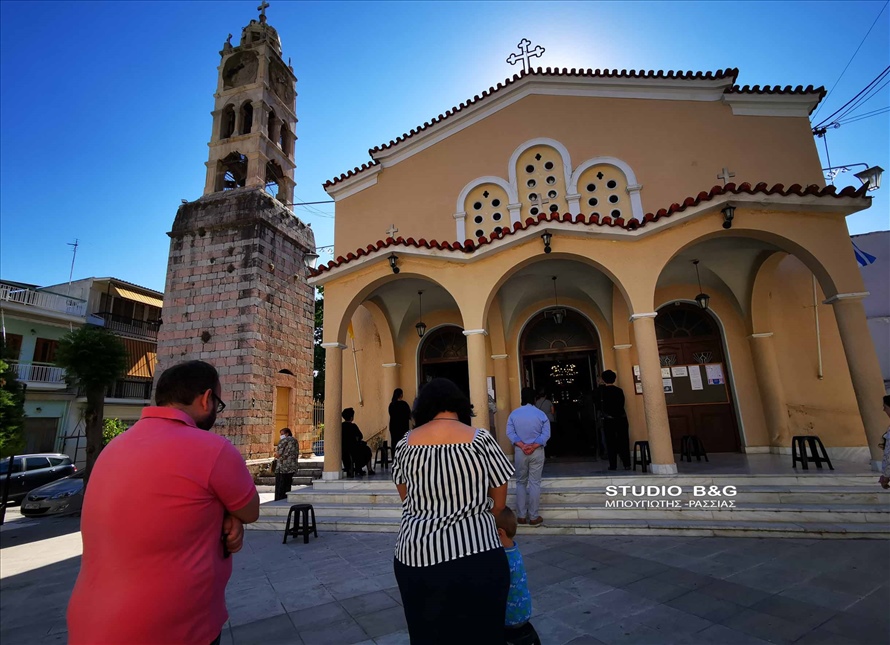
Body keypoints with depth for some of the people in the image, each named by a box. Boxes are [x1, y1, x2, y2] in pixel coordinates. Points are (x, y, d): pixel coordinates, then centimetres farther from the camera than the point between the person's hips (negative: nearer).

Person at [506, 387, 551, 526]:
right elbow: (546, 434, -11)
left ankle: (521, 516, 15)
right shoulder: (541, 414, -4)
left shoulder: (514, 414, -2)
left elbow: (510, 433, -9)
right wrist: (534, 446, -15)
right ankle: (533, 516, 11)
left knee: (521, 482, 12)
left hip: (520, 452, 1)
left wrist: (522, 445, -15)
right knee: (535, 483, 6)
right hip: (537, 452, -1)